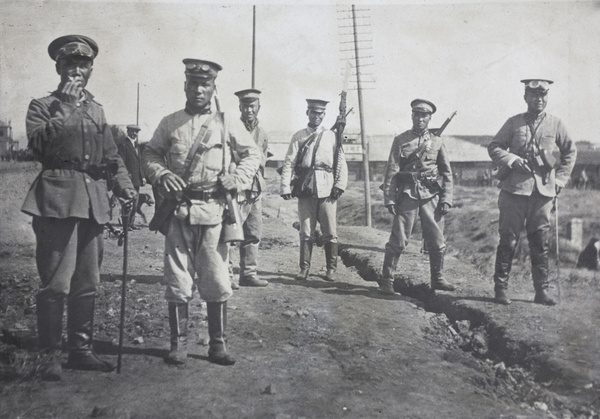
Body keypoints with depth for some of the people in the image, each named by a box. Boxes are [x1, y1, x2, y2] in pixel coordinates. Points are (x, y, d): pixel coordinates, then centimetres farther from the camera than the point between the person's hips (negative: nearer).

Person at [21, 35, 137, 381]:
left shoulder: (96, 110, 20)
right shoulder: (42, 106, 6)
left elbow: (111, 155, 21)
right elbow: (39, 145, -12)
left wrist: (124, 184, 5)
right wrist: (65, 106, -10)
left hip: (94, 202, 5)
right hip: (57, 199, -5)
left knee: (88, 283, 9)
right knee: (56, 283, -7)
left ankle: (81, 349, 20)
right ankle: (51, 355, 4)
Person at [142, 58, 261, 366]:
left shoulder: (227, 124, 7)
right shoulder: (169, 124, 10)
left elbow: (252, 154, 12)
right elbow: (149, 154, 13)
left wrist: (237, 178, -5)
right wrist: (162, 174, -8)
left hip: (213, 211, -1)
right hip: (178, 211, 1)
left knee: (217, 281, 1)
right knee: (177, 282, 5)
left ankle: (217, 344, 13)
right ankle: (178, 343, 16)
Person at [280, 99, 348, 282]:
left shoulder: (332, 136, 10)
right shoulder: (299, 136, 10)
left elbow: (341, 163, 6)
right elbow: (289, 163, 4)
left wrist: (340, 185, -6)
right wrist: (285, 187, -6)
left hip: (327, 190, 0)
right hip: (305, 190, 0)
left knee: (330, 233, 1)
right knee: (306, 232, 2)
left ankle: (331, 269, 12)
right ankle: (304, 268, 11)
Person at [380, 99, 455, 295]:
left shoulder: (437, 142, 11)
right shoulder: (400, 140, 4)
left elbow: (447, 173, 12)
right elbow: (391, 172, 1)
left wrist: (446, 199, 3)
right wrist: (389, 198, -6)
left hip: (431, 196, 3)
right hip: (407, 194, -3)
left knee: (437, 241, 6)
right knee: (398, 240, -4)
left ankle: (438, 279, 21)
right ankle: (386, 280, 5)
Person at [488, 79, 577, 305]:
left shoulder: (555, 124, 8)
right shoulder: (514, 122, 4)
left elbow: (570, 152, 18)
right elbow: (493, 147, 6)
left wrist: (560, 178, 9)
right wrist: (512, 159, -11)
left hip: (544, 191, 2)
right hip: (514, 190, -2)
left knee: (540, 244, 5)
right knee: (508, 241, -1)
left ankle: (541, 291, 13)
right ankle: (500, 289, 8)